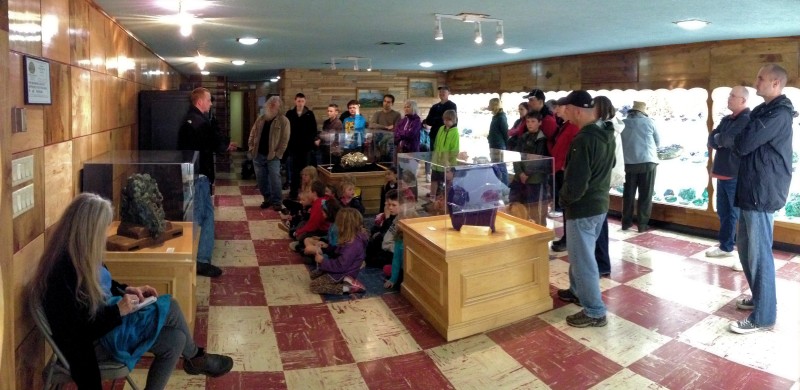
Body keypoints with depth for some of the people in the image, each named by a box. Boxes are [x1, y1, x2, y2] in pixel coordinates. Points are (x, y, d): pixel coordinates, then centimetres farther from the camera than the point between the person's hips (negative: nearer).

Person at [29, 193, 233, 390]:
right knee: (170, 309, -12)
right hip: (94, 341, -9)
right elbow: (76, 332, -29)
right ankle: (194, 357, 14)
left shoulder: (77, 255, -1)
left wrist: (127, 290, 2)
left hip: (104, 317, 9)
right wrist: (118, 310, -25)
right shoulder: (64, 270, -31)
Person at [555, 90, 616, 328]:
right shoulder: (606, 133, 6)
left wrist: (564, 199, -9)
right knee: (580, 254, 24)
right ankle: (577, 291, 40)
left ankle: (595, 312, 10)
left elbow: (576, 182, -26)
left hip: (583, 208, -10)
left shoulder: (584, 139, -25)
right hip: (600, 202, 10)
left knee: (583, 259, 1)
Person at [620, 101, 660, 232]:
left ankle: (626, 222, 16)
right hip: (647, 162, -2)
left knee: (628, 194, 12)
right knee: (645, 195, 5)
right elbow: (658, 142, 6)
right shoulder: (649, 122, -4)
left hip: (628, 163, 2)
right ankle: (642, 224, 6)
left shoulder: (623, 123, -2)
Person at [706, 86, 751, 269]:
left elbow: (727, 138, -22)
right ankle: (726, 247, 30)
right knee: (724, 213, 17)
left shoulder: (748, 120, -12)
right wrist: (722, 141, -12)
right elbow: (711, 140, 8)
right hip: (723, 173, 9)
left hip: (738, 176, -8)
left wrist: (718, 139, -2)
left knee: (741, 216, -4)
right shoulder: (727, 119, 16)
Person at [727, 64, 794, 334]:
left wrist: (728, 140, -1)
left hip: (763, 192, -10)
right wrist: (732, 140, -5)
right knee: (746, 247, 18)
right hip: (751, 189, 10)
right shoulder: (764, 110, 17)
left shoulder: (779, 114, -16)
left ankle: (763, 317, 4)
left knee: (759, 254, -5)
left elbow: (744, 144, -21)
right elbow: (744, 142, 16)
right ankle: (759, 298, 33)